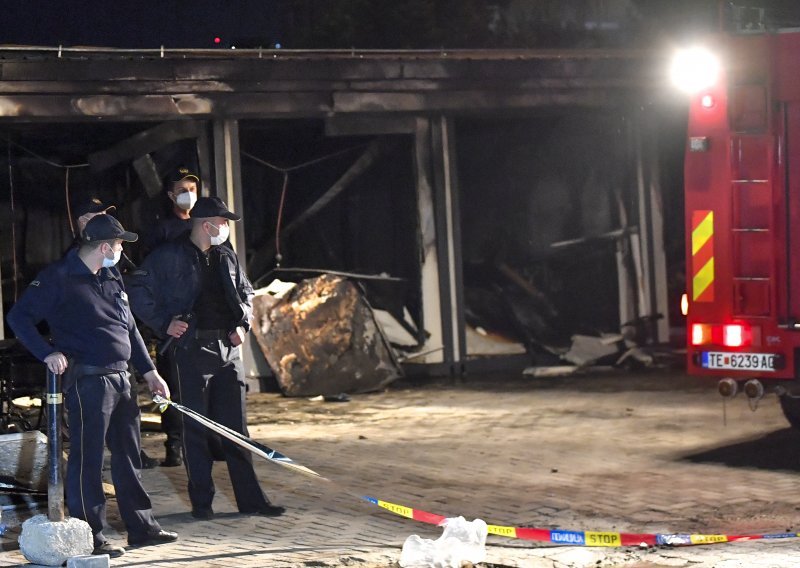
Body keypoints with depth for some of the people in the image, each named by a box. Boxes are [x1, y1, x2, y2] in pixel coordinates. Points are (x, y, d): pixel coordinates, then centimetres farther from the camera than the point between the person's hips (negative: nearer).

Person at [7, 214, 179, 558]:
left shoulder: (112, 279, 17)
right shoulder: (59, 278, -9)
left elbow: (129, 329, 23)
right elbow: (19, 317, -10)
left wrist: (148, 371, 19)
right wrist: (47, 353, -18)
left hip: (120, 379, 8)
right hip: (87, 381, -8)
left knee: (129, 455, 13)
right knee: (87, 459, -3)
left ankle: (141, 527, 22)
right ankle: (90, 537, 3)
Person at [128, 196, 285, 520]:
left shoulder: (227, 258, 15)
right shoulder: (169, 257, -4)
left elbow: (246, 293, 27)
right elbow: (139, 292, -5)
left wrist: (243, 324, 10)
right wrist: (164, 323, -10)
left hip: (228, 348, 5)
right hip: (192, 349, -5)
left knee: (235, 427, 6)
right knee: (196, 429, 0)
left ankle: (250, 498, 10)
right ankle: (201, 501, 8)